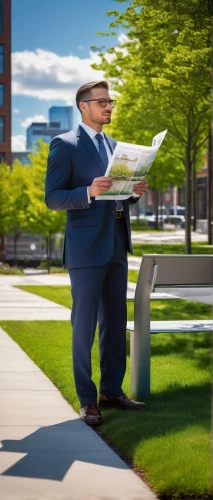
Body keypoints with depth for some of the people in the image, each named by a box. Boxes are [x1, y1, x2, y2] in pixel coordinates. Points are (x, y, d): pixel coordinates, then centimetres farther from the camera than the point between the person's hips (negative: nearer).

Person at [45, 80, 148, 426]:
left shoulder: (115, 146, 17)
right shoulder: (65, 145, -5)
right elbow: (52, 198, -10)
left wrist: (135, 192, 1)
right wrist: (89, 192, -25)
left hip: (117, 247, 7)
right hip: (86, 249, -7)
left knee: (115, 323, 10)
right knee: (84, 325, -3)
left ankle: (112, 391, 19)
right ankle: (87, 401, 2)